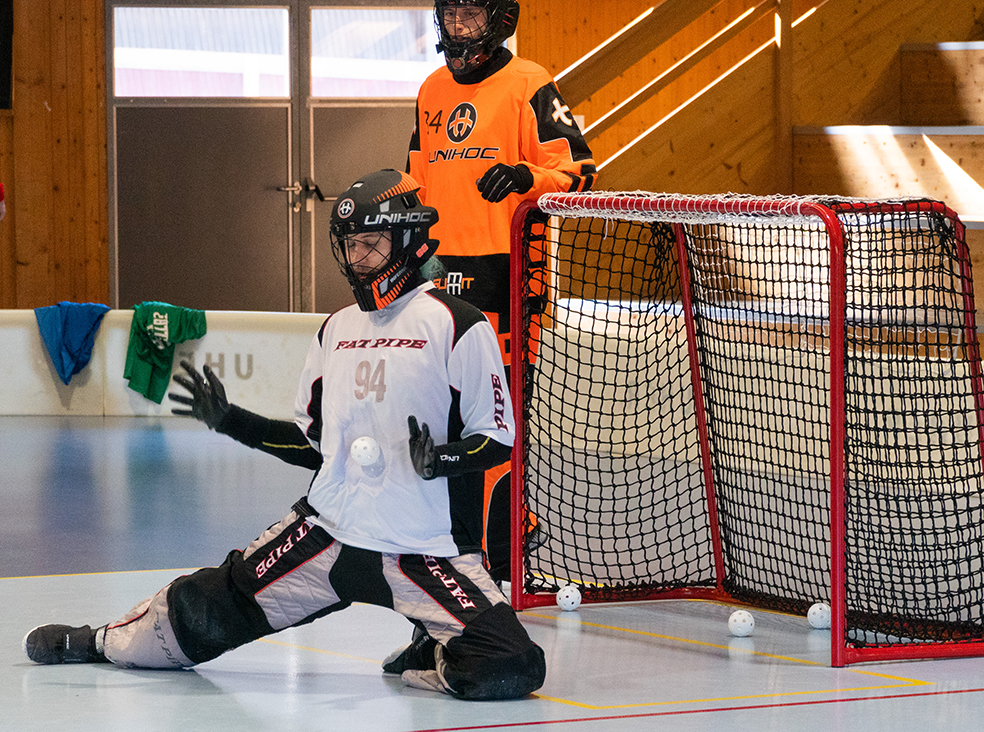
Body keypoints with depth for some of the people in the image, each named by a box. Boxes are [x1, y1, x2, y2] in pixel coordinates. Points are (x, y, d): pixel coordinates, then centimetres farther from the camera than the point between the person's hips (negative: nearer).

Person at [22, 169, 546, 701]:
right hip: (328, 531, 5)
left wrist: (445, 458, -26)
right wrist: (231, 421, 11)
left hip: (426, 552, -5)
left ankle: (428, 661, 8)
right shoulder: (336, 330, 12)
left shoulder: (458, 327, -8)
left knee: (505, 666, -22)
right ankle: (107, 641, 33)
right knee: (210, 605, 6)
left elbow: (498, 437, -8)